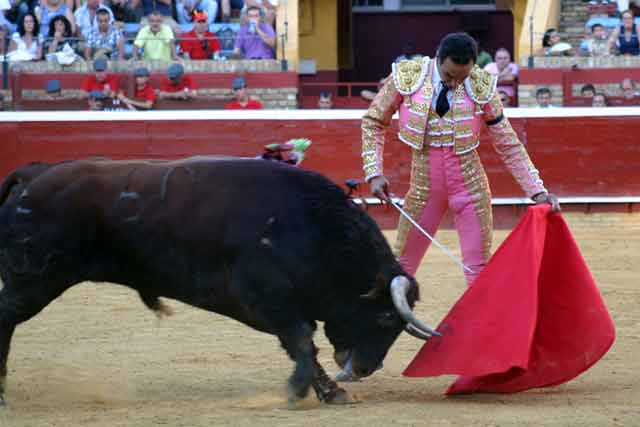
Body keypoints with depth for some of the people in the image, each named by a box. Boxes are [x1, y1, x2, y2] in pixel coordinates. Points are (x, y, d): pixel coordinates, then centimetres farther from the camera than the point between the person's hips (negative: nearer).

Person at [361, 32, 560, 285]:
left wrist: (536, 191, -7)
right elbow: (373, 122, 3)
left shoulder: (482, 86, -10)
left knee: (479, 270, 2)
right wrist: (374, 173, -6)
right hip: (424, 184, 1)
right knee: (401, 266, 8)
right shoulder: (407, 78, -11)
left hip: (469, 185, 0)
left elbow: (508, 144, -1)